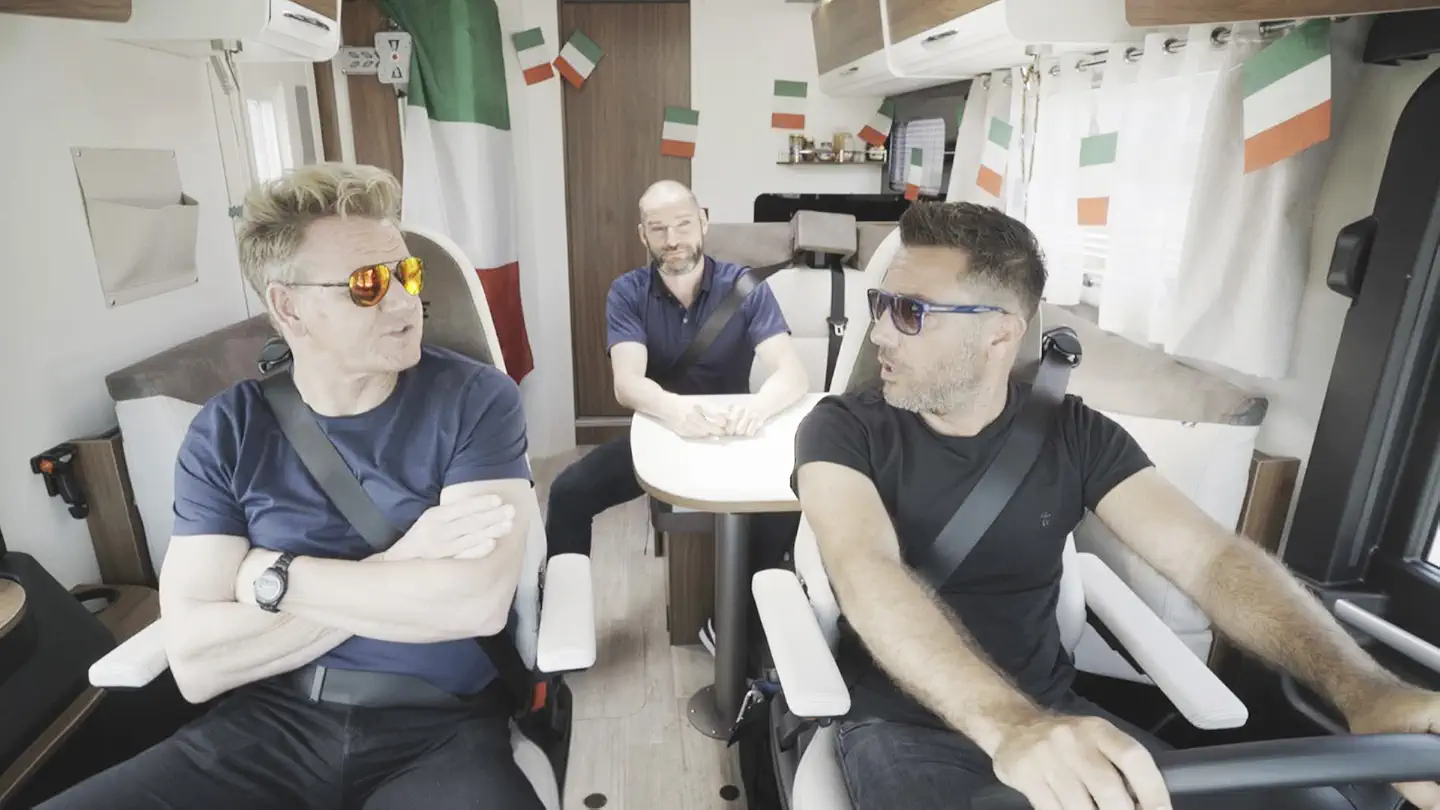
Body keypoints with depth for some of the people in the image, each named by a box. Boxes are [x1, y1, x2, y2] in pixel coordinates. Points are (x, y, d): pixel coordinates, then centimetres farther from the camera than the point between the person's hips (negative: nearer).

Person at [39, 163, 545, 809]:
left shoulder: (475, 398, -7)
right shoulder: (225, 432, 1)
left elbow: (478, 602, -19)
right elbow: (195, 662, -7)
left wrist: (273, 576, -10)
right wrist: (397, 570, -14)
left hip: (437, 730, -2)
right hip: (267, 726, 2)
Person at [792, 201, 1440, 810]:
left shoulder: (1076, 435, -2)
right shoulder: (843, 430, -12)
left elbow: (1209, 556, -11)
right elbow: (867, 574, -28)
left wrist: (1363, 688, -29)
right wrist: (1009, 725, -43)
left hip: (1053, 712, 3)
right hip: (900, 724, -2)